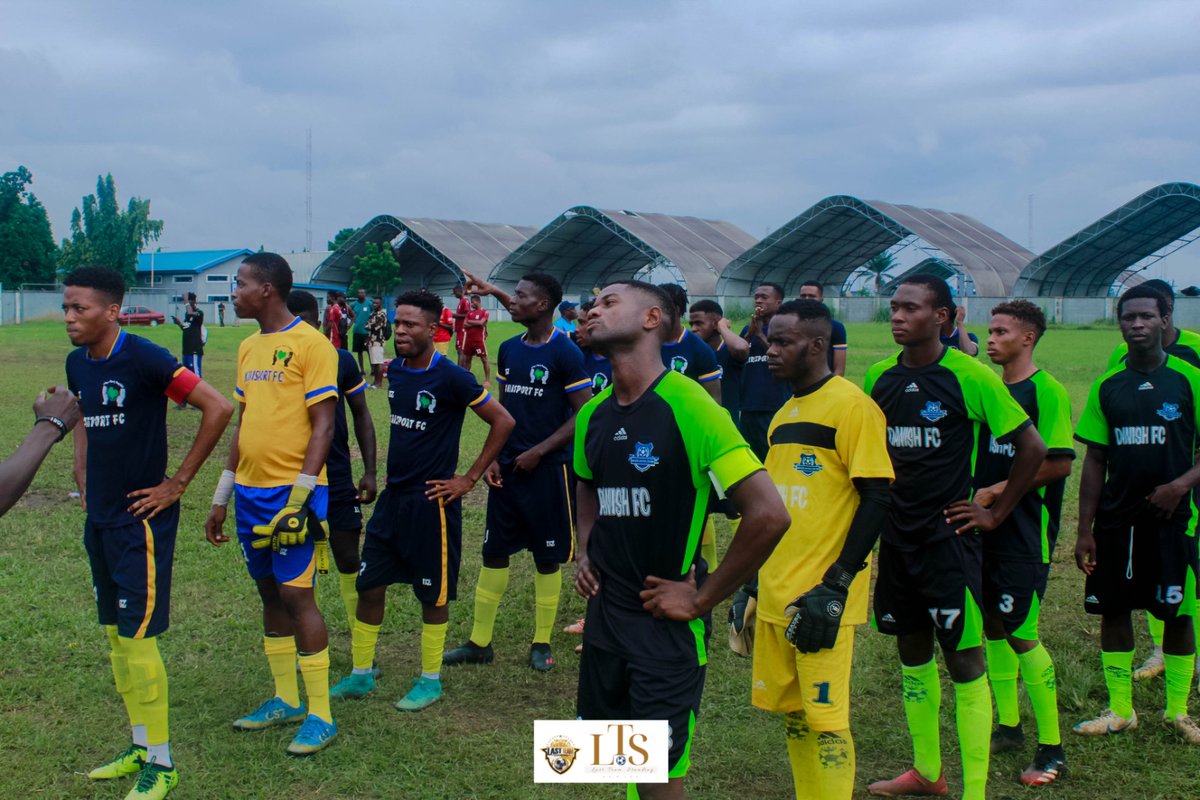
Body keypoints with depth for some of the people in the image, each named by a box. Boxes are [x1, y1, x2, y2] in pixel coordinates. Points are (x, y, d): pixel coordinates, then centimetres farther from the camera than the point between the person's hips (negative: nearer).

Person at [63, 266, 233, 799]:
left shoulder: (143, 359, -17)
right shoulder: (78, 364, 7)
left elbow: (217, 408, -20)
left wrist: (177, 484, -16)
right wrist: (84, 478, 14)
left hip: (141, 519, -8)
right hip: (99, 518, 8)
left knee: (137, 637, -6)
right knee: (115, 634, 14)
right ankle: (141, 748, 27)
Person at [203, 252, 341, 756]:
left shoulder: (310, 345, -10)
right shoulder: (249, 348, 14)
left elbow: (323, 425, -13)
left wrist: (299, 496, -19)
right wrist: (222, 497, 19)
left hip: (291, 492, -8)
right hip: (250, 492, 8)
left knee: (296, 593, -8)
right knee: (270, 593, 13)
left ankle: (320, 716, 0)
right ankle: (286, 700, 25)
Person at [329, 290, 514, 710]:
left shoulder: (451, 378, -16)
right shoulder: (395, 370, 5)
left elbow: (503, 422, -14)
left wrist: (470, 478, -12)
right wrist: (393, 470, 13)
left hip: (432, 500, -7)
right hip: (393, 497, 7)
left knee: (433, 594, 5)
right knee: (369, 585, 10)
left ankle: (430, 681, 20)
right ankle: (361, 675, 25)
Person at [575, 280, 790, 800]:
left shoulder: (687, 405, -20)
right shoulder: (593, 414, 3)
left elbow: (768, 514, -25)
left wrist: (703, 598, -17)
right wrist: (585, 552, 9)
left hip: (666, 621, -6)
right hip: (604, 611, 7)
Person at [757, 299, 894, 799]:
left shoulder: (851, 405, -10)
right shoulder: (783, 414, 14)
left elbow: (877, 497, -14)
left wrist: (835, 586, -18)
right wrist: (752, 581, 19)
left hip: (821, 598, -8)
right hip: (775, 593, 8)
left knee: (824, 719, -3)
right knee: (791, 715, 13)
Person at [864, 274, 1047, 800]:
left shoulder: (970, 376, -12)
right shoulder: (879, 377, 4)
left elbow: (1032, 447, -8)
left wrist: (996, 513, -5)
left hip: (948, 536, -6)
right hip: (897, 535, 6)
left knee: (965, 659, -4)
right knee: (912, 650, 15)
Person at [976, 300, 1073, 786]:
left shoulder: (1046, 391, -12)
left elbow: (1060, 463, -18)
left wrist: (996, 491, -19)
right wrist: (973, 496, 4)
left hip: (1026, 530, -8)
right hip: (986, 525, 8)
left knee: (1021, 634, -8)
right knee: (992, 625, 13)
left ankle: (1052, 750, 2)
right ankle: (1008, 727, 27)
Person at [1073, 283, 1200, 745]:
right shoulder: (1107, 387, 4)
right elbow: (1095, 460, 6)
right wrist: (1085, 530, 2)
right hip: (1115, 517, 3)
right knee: (1113, 609, 7)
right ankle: (1120, 710, 21)